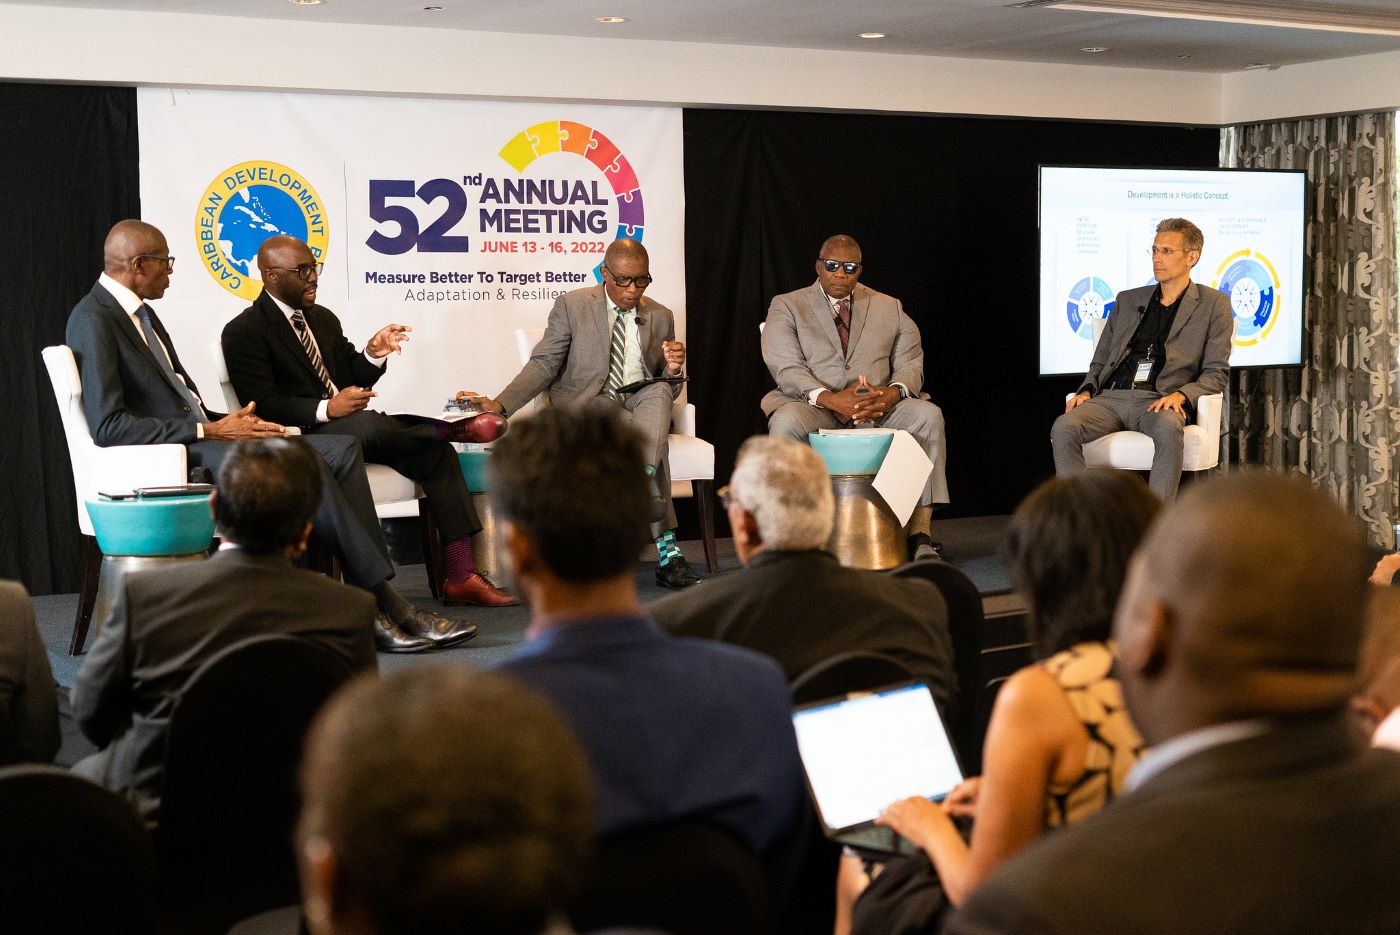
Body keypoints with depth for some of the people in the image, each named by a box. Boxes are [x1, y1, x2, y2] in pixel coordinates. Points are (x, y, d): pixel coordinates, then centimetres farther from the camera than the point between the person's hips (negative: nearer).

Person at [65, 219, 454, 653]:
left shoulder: (139, 312, 19)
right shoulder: (93, 321, -10)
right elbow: (108, 426, -19)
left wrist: (226, 422, 1)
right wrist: (210, 430, -18)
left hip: (198, 434, 9)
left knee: (340, 450, -7)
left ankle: (372, 612, -14)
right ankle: (383, 602, -17)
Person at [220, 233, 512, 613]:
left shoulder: (324, 319, 20)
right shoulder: (244, 333, -4)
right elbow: (262, 407, -14)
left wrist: (374, 354, -2)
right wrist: (327, 409, -27)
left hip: (354, 430, 7)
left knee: (437, 451, -14)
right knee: (366, 424, -38)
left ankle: (460, 576, -18)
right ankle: (453, 428, -12)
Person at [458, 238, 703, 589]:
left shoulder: (661, 317, 14)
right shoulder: (572, 306, 5)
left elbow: (667, 391, 16)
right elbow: (543, 365, -1)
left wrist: (672, 369, -10)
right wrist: (499, 404, -17)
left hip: (642, 404, 3)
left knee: (659, 392, -35)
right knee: (649, 439, -35)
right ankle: (666, 548, -36)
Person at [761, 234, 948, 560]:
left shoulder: (889, 308, 17)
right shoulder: (786, 307, 7)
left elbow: (911, 364, 8)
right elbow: (786, 369, -7)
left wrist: (893, 393, -17)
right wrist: (829, 398, -25)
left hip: (877, 410, 3)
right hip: (814, 408, -2)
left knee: (928, 415, -25)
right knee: (786, 421, -36)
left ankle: (919, 533, -25)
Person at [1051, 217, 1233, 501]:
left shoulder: (1213, 304, 12)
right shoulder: (1127, 300, 24)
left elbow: (1216, 373, 6)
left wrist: (1180, 395, -14)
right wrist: (1087, 390, 3)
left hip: (1158, 402, -3)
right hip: (1111, 396, 3)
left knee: (1169, 430, -40)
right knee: (1063, 428, -28)